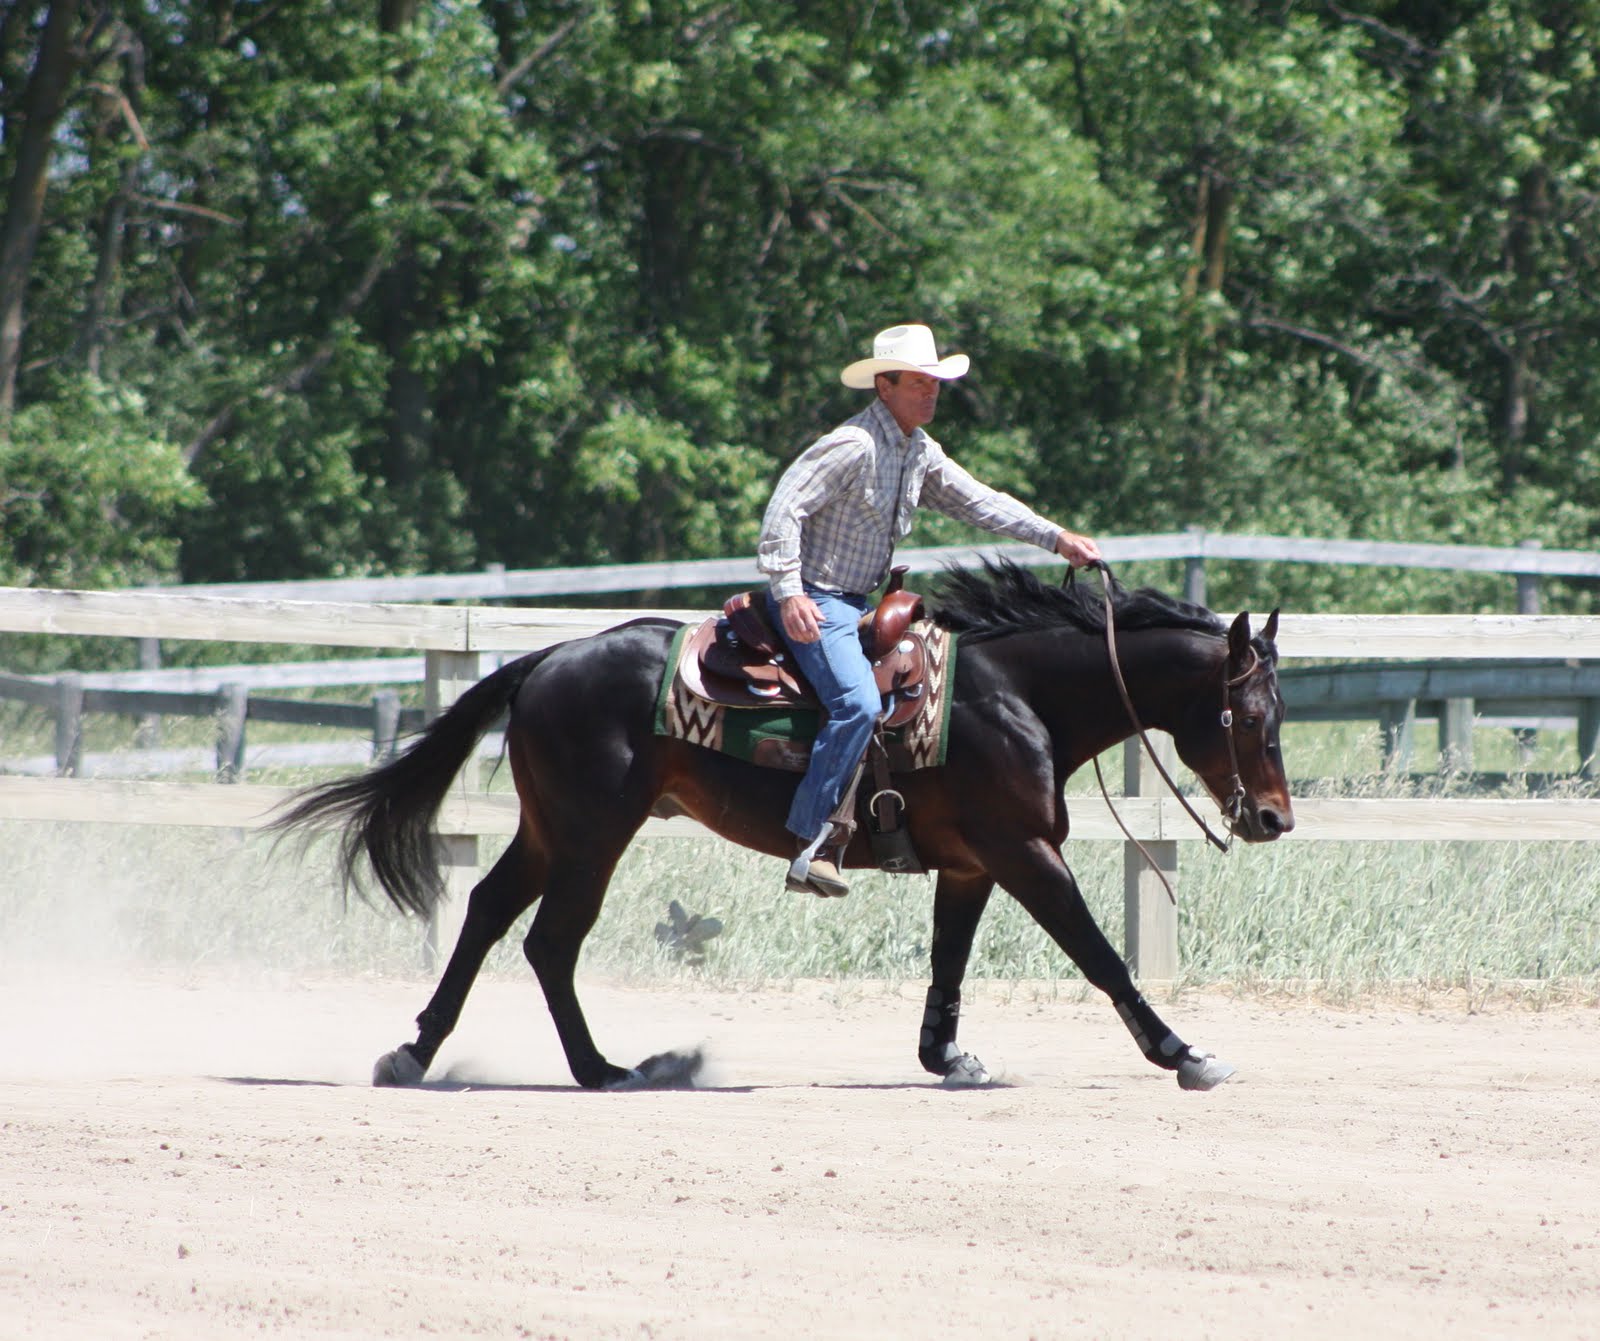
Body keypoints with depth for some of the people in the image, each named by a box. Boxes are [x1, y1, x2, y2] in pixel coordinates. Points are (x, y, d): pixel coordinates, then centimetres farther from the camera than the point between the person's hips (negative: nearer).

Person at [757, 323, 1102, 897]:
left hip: (857, 604, 10)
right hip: (814, 601, -10)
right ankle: (809, 843, -27)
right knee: (857, 702, -28)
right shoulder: (853, 445, -18)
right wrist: (789, 594, -29)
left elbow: (979, 502, 15)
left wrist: (1055, 537, 6)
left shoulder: (920, 452, 11)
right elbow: (785, 508, -23)